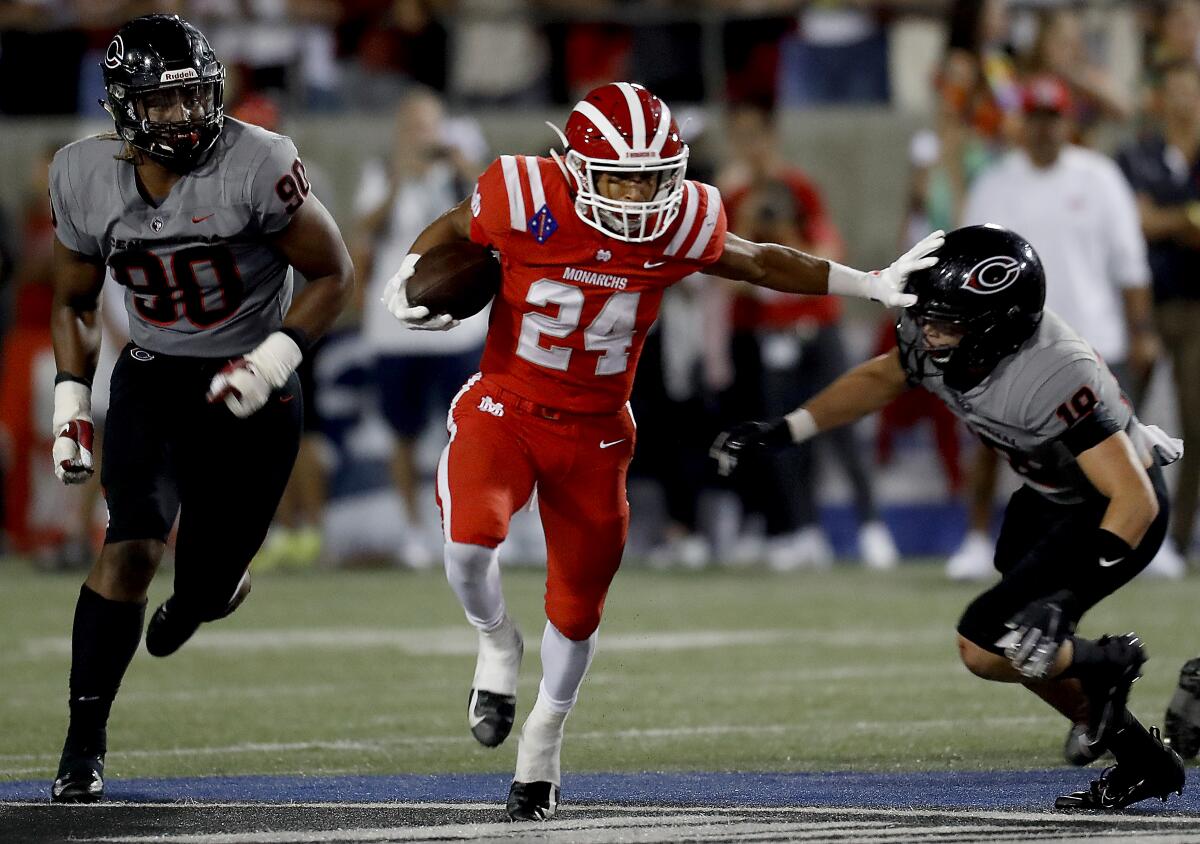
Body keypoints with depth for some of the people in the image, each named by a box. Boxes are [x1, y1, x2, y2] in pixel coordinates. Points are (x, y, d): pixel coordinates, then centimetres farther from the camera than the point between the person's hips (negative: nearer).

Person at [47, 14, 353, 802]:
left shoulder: (258, 167, -18)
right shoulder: (86, 177, -5)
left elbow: (334, 274, -8)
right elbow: (75, 303, 10)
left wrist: (276, 357, -20)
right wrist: (71, 403, 1)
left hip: (249, 392, -2)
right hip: (153, 381, 2)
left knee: (206, 590, 5)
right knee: (133, 546, -19)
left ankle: (208, 589, 47)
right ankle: (84, 744, -11)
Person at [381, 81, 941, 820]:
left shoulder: (680, 223, -13)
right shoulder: (527, 200, -20)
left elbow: (760, 263, 6)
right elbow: (455, 229, 2)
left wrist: (873, 286, 6)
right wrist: (409, 274, -16)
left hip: (595, 432, 2)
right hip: (504, 410, -2)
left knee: (579, 605, 11)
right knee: (470, 540, -28)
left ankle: (543, 741, 39)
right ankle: (498, 643, 8)